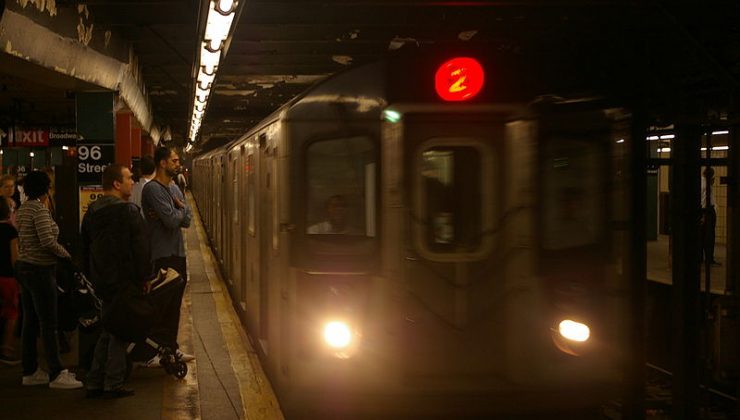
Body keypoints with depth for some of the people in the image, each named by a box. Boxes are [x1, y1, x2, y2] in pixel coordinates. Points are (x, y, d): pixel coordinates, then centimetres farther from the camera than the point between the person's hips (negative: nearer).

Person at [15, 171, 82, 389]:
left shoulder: (23, 209, 13)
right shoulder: (39, 209, -16)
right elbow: (47, 241, -23)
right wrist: (67, 254, -10)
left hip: (24, 267, 9)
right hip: (40, 270, -9)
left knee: (30, 321, 13)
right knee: (48, 324, -6)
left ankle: (30, 371, 19)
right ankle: (56, 374, -3)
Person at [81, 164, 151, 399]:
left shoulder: (91, 212, 10)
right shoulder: (128, 211, -16)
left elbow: (85, 248, 18)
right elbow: (140, 248, -16)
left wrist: (91, 278, 24)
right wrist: (143, 277, -7)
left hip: (102, 282, 8)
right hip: (124, 282, -8)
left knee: (108, 332, 17)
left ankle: (94, 384, 17)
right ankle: (113, 386, 4)